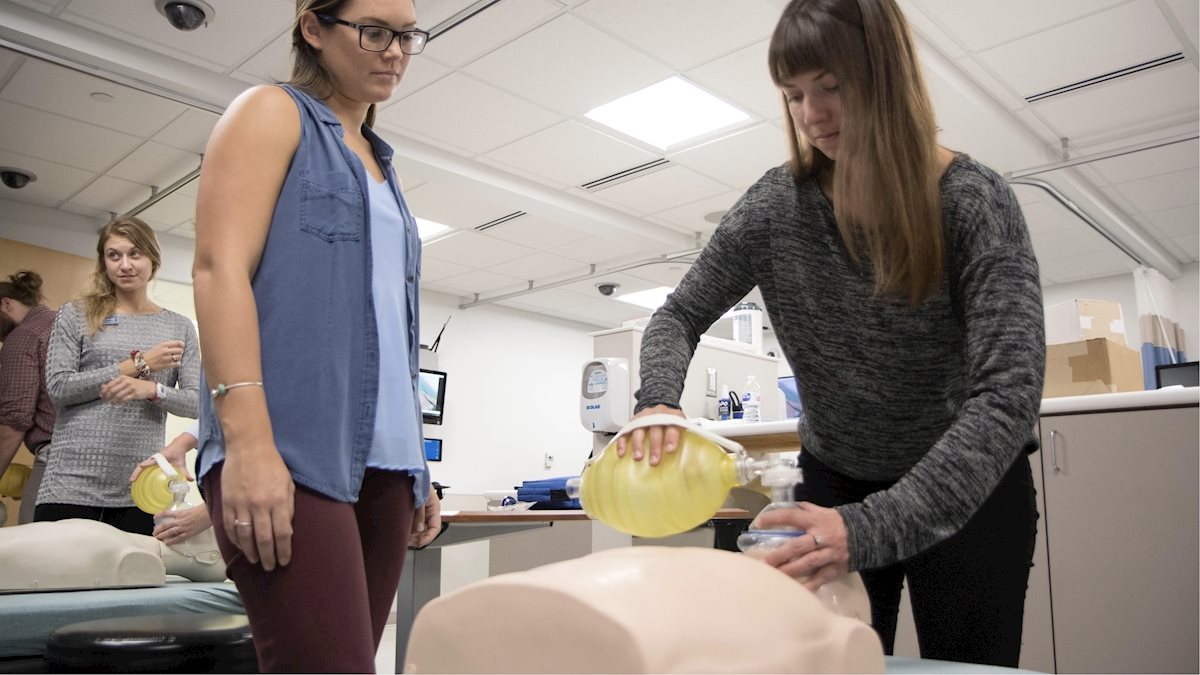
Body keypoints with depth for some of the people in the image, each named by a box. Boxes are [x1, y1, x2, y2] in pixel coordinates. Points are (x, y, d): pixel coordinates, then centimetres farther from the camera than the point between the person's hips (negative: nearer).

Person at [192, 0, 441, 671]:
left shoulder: (382, 165, 25)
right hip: (294, 449, -6)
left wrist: (418, 468, 18)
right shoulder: (272, 113, 7)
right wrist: (248, 438, -20)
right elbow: (220, 268, -8)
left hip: (383, 456, 7)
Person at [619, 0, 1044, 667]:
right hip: (836, 480, 2)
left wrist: (872, 527, -42)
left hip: (970, 488, -2)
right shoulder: (778, 205, -11)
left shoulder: (976, 201, -20)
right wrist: (659, 403, -28)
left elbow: (1009, 392, -30)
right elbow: (680, 316, -4)